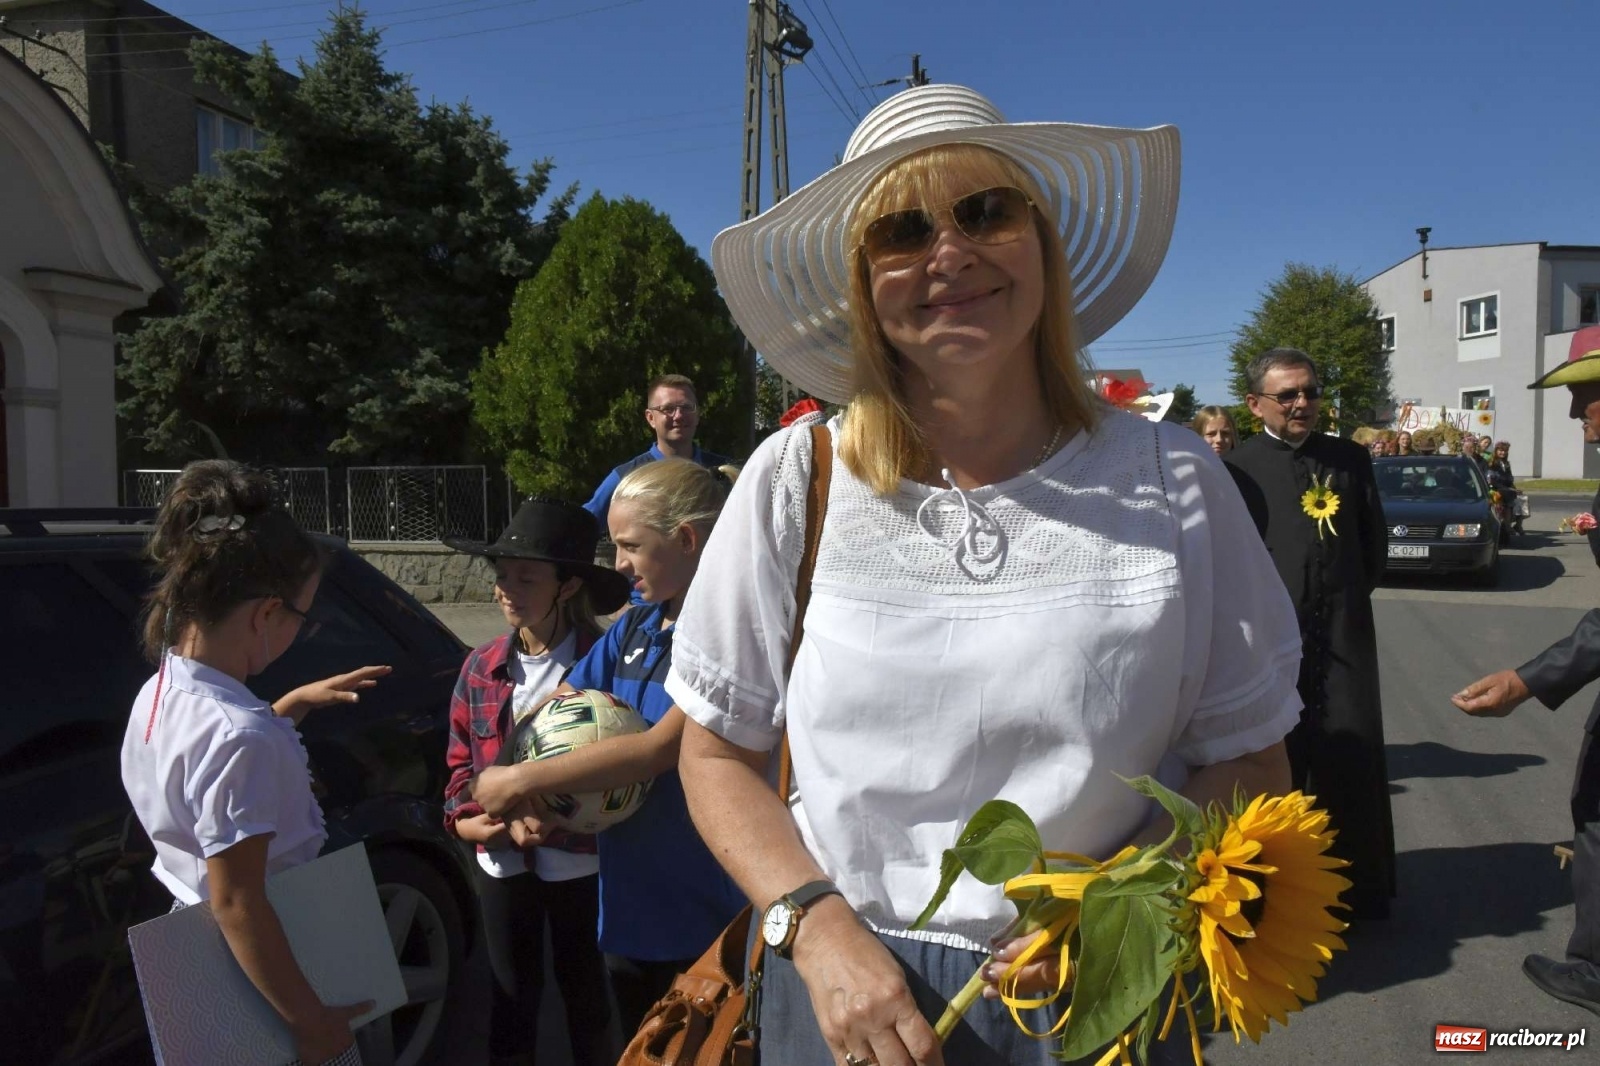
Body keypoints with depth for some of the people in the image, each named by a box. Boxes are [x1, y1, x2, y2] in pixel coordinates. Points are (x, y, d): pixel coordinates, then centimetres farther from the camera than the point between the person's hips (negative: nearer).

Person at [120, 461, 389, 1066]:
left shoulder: (158, 693, -2)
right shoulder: (237, 735, -30)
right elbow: (236, 904, -28)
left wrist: (294, 704, 11)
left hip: (188, 953, 9)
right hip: (257, 982, -9)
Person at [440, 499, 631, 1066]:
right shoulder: (481, 667, -2)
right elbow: (461, 759, 7)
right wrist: (464, 820, -9)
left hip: (579, 862, -3)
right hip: (502, 861, 4)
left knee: (585, 985, 18)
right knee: (510, 992, 19)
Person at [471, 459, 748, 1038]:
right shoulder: (632, 628, 5)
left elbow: (659, 749, -26)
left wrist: (516, 780, -17)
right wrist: (522, 802, -12)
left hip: (706, 918, -7)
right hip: (628, 902, 7)